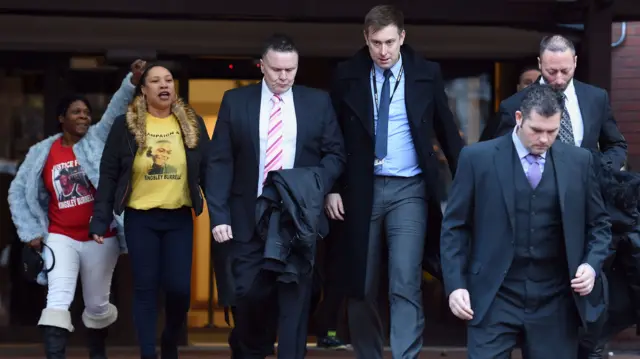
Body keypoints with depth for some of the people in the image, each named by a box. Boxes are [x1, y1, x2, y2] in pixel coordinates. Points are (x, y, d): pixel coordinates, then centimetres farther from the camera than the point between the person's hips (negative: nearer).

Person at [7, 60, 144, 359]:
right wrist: (30, 231, 0)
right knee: (58, 301, -15)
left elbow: (116, 110, -16)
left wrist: (132, 81, -32)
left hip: (100, 237, 1)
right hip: (61, 238, -1)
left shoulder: (97, 139, 0)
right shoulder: (42, 152, 1)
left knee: (97, 304, 13)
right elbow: (19, 191, 8)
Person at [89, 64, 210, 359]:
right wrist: (100, 220, -5)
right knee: (145, 288, 2)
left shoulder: (192, 123, 5)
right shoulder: (126, 125, 0)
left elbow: (207, 169, 4)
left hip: (179, 218, 1)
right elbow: (109, 174, 1)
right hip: (140, 218, -1)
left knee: (179, 287, -1)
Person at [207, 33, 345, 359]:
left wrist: (315, 186, -12)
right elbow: (220, 162, 0)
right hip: (249, 217, 0)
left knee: (294, 297, 2)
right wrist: (219, 215, -8)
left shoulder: (318, 102, 5)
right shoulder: (235, 101, 2)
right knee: (249, 295, 1)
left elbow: (335, 153, 8)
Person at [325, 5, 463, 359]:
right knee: (361, 287, 8)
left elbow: (447, 131, 7)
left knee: (405, 285, -11)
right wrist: (332, 188, 2)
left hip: (408, 189, -2)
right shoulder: (347, 75, 1)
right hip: (361, 188, 2)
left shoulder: (426, 74, 0)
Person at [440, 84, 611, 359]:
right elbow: (455, 227, 2)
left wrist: (592, 264, -4)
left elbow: (598, 224, 14)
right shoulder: (477, 158, -1)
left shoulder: (578, 161, 6)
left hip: (555, 302, 2)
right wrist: (455, 285, -6)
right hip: (495, 299, -2)